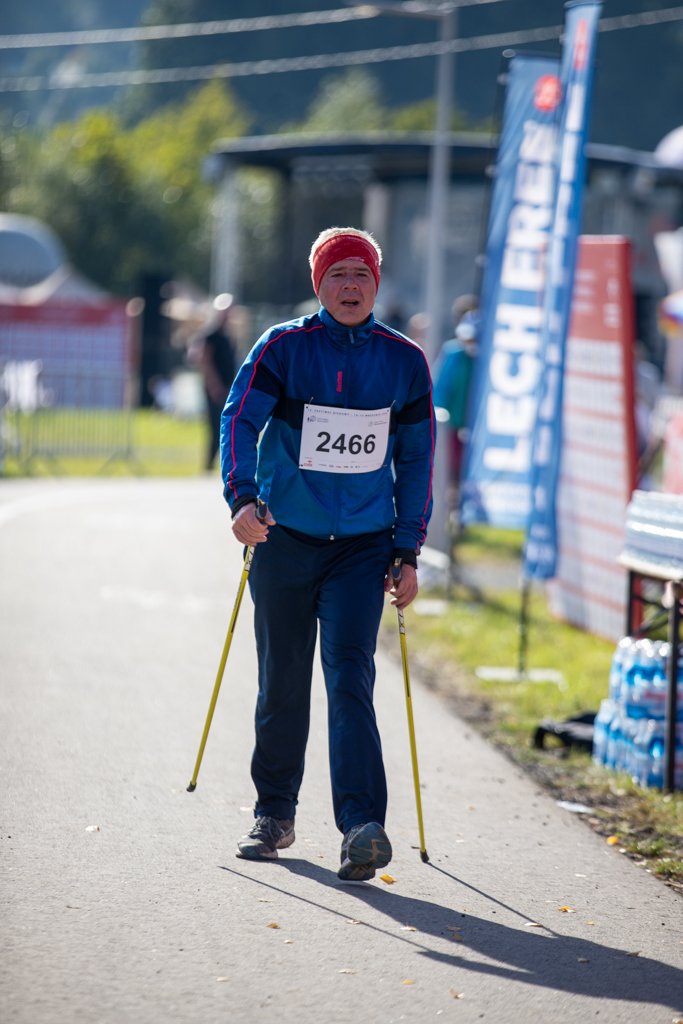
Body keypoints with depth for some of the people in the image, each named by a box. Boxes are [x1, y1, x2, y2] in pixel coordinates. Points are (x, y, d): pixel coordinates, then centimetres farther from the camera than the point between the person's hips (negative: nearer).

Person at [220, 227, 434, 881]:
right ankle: (274, 814, 26)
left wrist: (408, 552, 5)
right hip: (285, 538, 0)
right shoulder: (282, 348, -3)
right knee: (283, 682, 8)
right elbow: (240, 419, -13)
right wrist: (242, 497, -31)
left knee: (350, 678, -13)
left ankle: (362, 827, -21)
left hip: (364, 544, 0)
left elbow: (415, 460, 10)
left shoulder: (404, 362, 4)